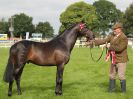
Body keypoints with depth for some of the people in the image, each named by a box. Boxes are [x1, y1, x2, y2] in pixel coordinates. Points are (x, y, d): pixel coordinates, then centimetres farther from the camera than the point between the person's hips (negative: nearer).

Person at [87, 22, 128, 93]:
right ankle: (111, 89, 29)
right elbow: (102, 41, 1)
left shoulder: (124, 38, -17)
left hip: (121, 60, -8)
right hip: (114, 60, 8)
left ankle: (123, 91, 12)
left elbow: (119, 48, -29)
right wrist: (92, 42, -7)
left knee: (121, 76, -3)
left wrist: (110, 47, -18)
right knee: (112, 75, 16)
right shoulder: (112, 36, 5)